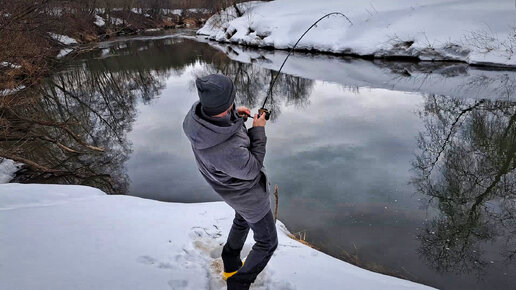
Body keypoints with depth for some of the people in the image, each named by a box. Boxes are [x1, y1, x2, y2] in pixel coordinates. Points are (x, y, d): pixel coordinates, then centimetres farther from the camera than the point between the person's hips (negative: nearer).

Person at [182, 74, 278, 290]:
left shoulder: (196, 112, -24)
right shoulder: (229, 150, -45)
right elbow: (252, 169, -23)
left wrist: (233, 115, -8)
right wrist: (258, 131, -16)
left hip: (226, 182, 8)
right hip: (247, 194, -8)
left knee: (242, 220, 35)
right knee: (267, 243, 15)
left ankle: (231, 266, 54)